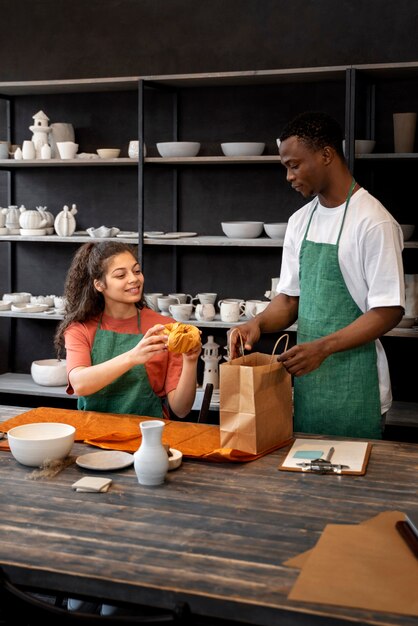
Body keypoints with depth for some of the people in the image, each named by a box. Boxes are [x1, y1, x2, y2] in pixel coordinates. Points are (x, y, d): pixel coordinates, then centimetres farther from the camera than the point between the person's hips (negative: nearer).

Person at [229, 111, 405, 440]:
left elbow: (388, 311, -15)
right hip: (307, 377, 6)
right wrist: (258, 324, -7)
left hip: (354, 385, -6)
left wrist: (322, 347, -23)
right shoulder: (300, 221, 8)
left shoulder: (373, 222, -13)